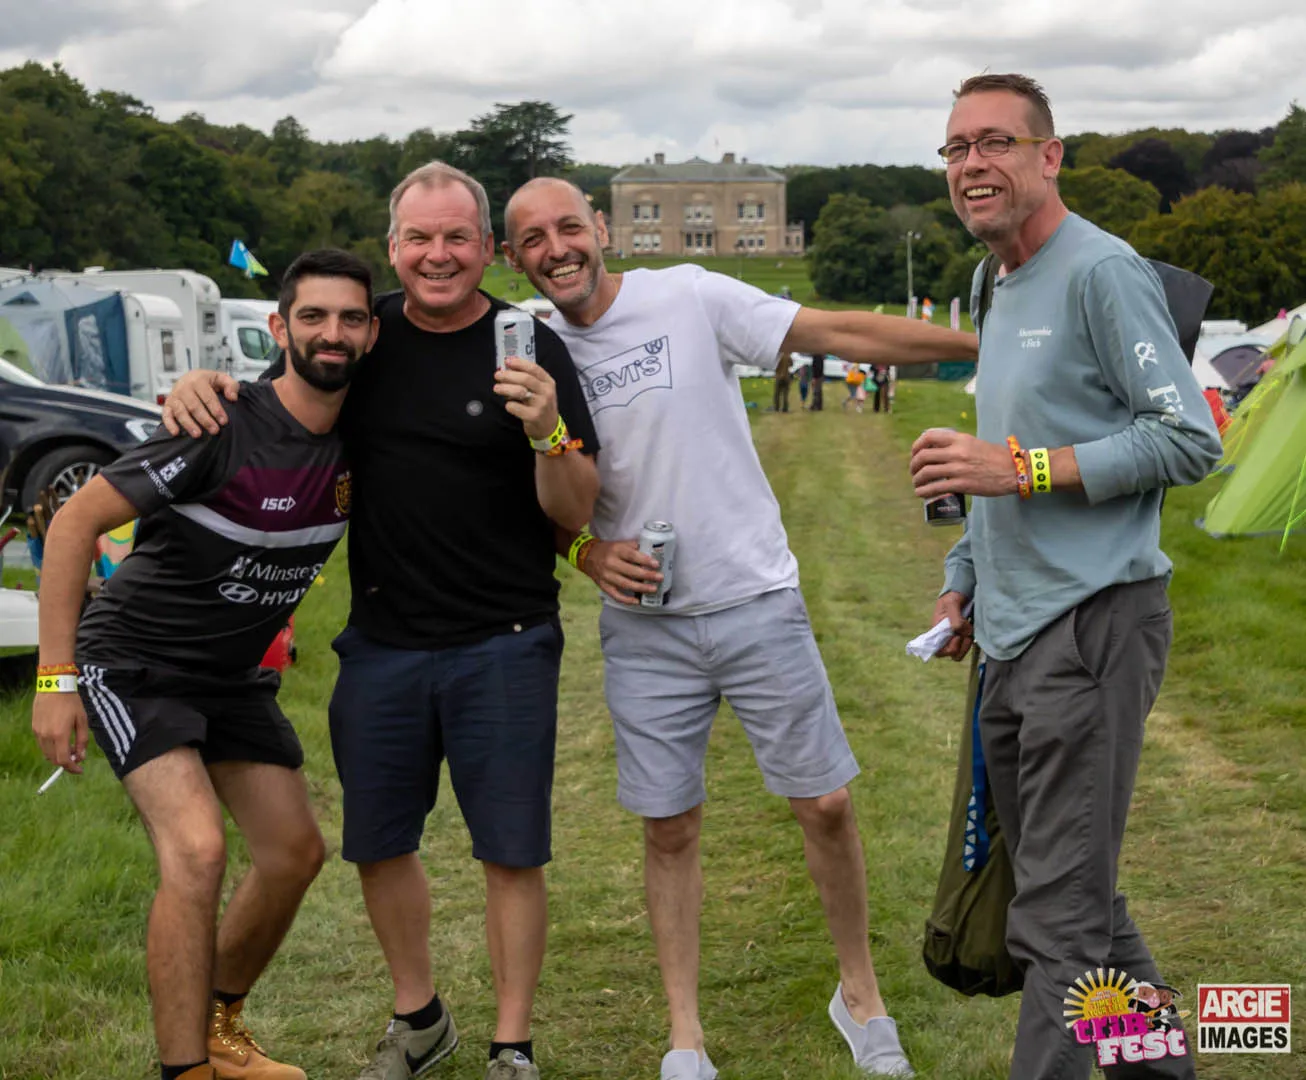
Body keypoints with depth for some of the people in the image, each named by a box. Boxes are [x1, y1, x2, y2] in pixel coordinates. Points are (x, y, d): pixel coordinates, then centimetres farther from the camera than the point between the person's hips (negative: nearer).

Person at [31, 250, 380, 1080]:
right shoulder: (223, 428, -25)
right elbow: (76, 522, -21)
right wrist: (57, 679, -22)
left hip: (235, 675, 7)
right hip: (133, 662, -7)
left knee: (296, 852, 9)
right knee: (197, 849, -23)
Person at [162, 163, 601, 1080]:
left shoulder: (529, 349, -7)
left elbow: (576, 511, -8)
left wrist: (548, 434, -27)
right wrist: (203, 384, -3)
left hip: (502, 648, -4)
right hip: (381, 644, 4)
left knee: (511, 854, 3)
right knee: (378, 844, 13)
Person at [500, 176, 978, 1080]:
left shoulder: (689, 299, -9)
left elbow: (839, 333, -13)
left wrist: (987, 345, -19)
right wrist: (589, 553, -9)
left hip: (758, 602, -2)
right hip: (645, 627, 2)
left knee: (826, 803, 2)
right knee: (670, 829, 7)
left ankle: (862, 996, 24)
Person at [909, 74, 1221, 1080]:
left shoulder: (1103, 271, -11)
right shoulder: (997, 288, 17)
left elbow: (1190, 439, -17)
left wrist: (1018, 468, -20)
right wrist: (963, 578, 22)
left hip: (1093, 623, -10)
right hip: (1014, 637, 10)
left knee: (1058, 914, -8)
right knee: (1076, 886, 18)